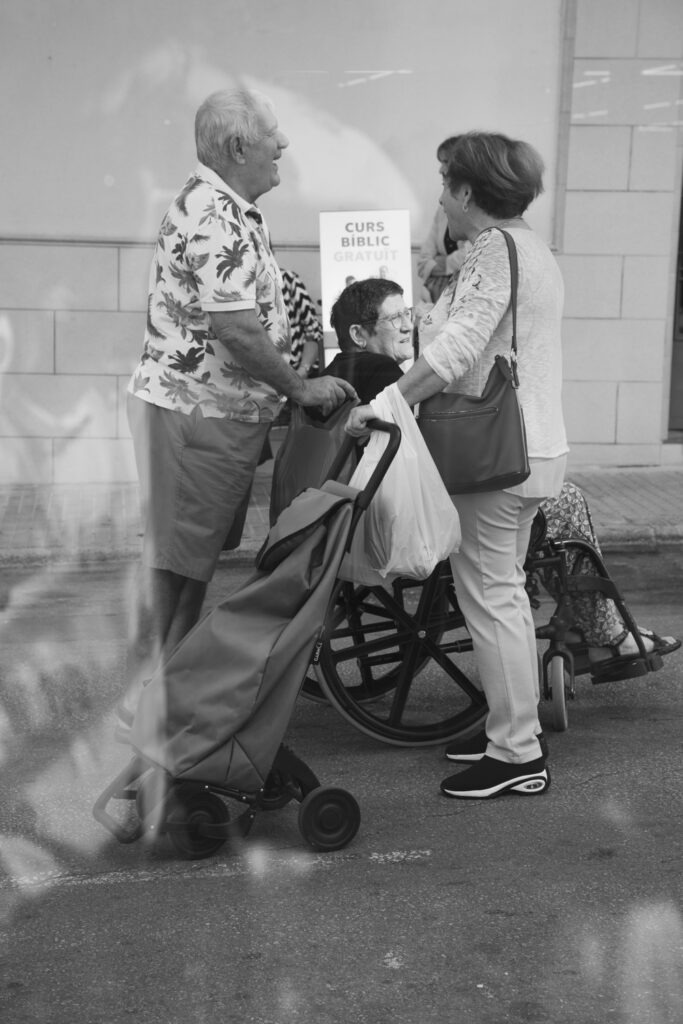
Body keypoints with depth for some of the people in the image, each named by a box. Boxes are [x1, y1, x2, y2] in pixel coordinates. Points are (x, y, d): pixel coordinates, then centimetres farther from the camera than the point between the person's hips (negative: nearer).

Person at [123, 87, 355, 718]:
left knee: (198, 552, 17)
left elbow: (256, 310, 20)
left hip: (222, 411, 10)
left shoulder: (229, 210, 14)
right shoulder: (215, 219, -21)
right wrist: (301, 388, -15)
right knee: (173, 556, -2)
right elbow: (237, 331, -26)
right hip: (194, 413, -10)